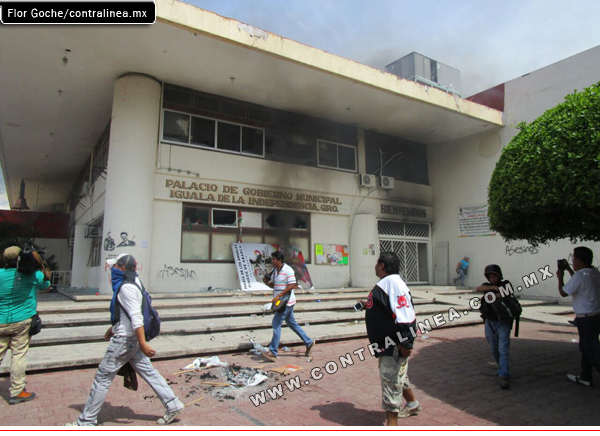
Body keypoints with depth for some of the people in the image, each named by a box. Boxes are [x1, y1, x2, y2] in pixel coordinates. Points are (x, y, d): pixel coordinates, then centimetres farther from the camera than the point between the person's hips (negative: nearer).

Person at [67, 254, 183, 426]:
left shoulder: (126, 288, -20)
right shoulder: (133, 282, 9)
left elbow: (136, 317, -25)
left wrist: (143, 343, -25)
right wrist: (114, 328, 26)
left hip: (124, 340, -9)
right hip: (132, 338, 9)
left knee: (103, 377, 4)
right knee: (148, 372, 13)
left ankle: (86, 421, 18)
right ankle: (172, 405, 17)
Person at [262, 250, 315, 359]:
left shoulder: (288, 270, -16)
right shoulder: (274, 271, 10)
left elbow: (292, 285, -21)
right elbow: (273, 285, 18)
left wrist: (278, 296, -24)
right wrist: (266, 282, -5)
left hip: (286, 302, -9)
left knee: (276, 324, -8)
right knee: (292, 324, 16)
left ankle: (273, 351, -2)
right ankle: (309, 342, 28)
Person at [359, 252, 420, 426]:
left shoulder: (393, 282, -22)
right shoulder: (386, 283, 10)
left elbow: (404, 313, -27)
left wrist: (404, 342, -27)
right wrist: (369, 306, 14)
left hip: (395, 344, -11)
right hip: (387, 342, 11)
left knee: (391, 380, -3)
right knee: (397, 376, 27)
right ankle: (412, 404, 50)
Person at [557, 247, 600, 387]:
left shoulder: (579, 276, -22)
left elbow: (563, 292, -10)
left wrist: (560, 277, 4)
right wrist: (569, 269, 25)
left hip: (587, 319, -9)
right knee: (585, 348, 20)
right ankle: (585, 377, 31)